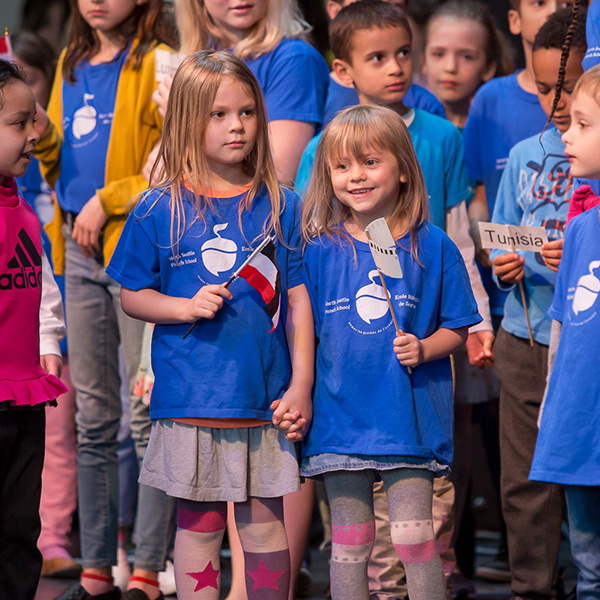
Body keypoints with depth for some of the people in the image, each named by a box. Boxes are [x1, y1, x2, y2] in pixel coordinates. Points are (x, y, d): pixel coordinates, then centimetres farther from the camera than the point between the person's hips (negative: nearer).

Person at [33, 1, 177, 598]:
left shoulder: (157, 65, -8)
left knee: (147, 411, -4)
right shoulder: (72, 65, 15)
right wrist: (45, 140, 1)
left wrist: (106, 201, -13)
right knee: (92, 416, 11)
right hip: (79, 254, 7)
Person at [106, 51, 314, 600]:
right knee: (199, 526, 7)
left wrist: (300, 385, -1)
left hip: (265, 399, 1)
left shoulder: (280, 205, 2)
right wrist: (187, 307, -13)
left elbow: (299, 300, 4)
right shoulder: (159, 210, -2)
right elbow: (132, 296, 5)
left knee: (265, 525, 7)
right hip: (191, 400, -1)